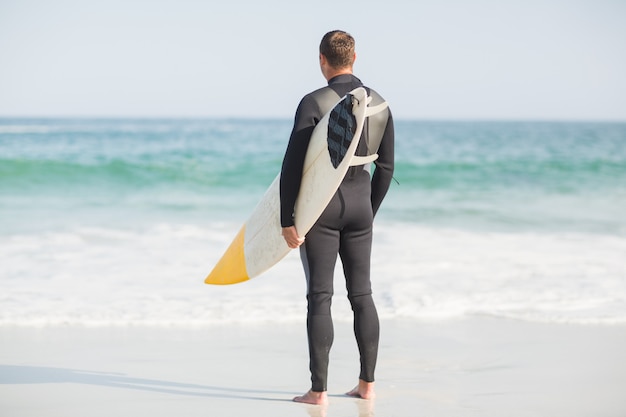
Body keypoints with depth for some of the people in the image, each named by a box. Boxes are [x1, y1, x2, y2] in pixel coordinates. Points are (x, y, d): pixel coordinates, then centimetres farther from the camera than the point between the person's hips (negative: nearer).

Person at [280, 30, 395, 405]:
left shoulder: (314, 103, -13)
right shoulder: (380, 104, 4)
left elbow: (292, 166, -15)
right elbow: (386, 168, 11)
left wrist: (286, 220, -10)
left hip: (320, 208, -5)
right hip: (359, 207, 5)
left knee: (320, 297, -3)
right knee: (362, 295, 11)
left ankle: (319, 390, -2)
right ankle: (367, 384, 15)